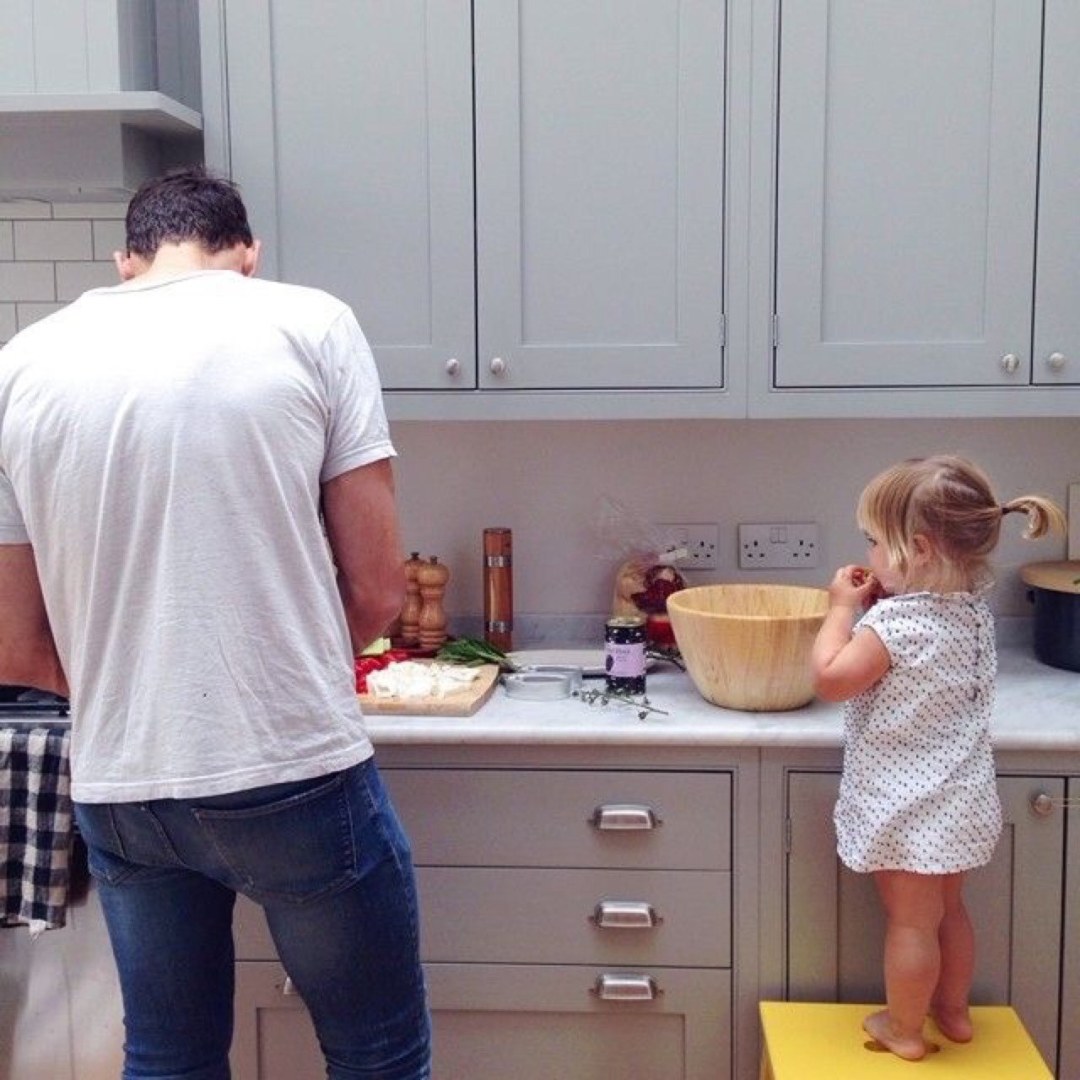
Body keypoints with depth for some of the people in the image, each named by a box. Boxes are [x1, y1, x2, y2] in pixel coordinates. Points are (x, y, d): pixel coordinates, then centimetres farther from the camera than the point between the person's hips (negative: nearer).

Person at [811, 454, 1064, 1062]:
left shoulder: (893, 622, -24)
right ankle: (955, 1011, 38)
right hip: (960, 801, 8)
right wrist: (880, 601, 4)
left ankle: (904, 1030, 21)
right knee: (949, 910, 23)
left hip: (907, 808, -8)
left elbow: (831, 678, -21)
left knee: (911, 921, 6)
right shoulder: (974, 610, 1)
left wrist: (844, 607, -11)